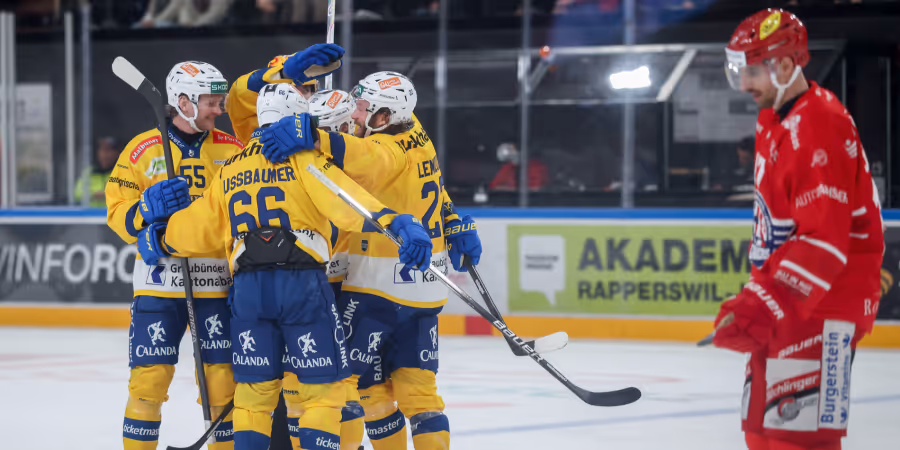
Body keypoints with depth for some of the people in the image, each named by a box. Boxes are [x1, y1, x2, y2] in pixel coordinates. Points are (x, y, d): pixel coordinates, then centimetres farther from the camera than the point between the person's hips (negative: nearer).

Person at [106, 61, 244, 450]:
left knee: (224, 377, 1)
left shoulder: (233, 149, 7)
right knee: (149, 378, -4)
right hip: (159, 283, -1)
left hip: (217, 283, 2)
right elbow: (117, 214, 0)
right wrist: (147, 208, -19)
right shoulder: (143, 149, 2)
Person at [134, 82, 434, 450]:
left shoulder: (229, 171, 19)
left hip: (248, 288, 5)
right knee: (322, 388, 2)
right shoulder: (302, 156, 2)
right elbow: (342, 198, -15)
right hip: (302, 282, -5)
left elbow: (197, 228, 24)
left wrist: (159, 240, 45)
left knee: (254, 390, 12)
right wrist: (396, 222, -25)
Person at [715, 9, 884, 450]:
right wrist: (754, 301, 20)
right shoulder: (774, 122, 14)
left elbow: (823, 242, -26)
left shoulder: (819, 128, -20)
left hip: (821, 305, -11)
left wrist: (760, 307, -30)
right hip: (783, 302, 11)